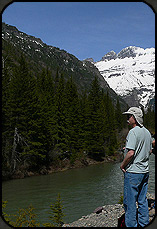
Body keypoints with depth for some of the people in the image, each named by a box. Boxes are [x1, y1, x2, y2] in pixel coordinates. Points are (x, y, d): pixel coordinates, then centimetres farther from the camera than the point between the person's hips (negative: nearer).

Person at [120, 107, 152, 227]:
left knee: (130, 201, 2)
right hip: (145, 171, 9)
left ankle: (131, 225, 9)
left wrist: (123, 165, -10)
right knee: (142, 200, 16)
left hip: (133, 172, -9)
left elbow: (130, 153, -24)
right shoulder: (147, 132, 10)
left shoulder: (133, 132, -17)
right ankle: (143, 224, 25)